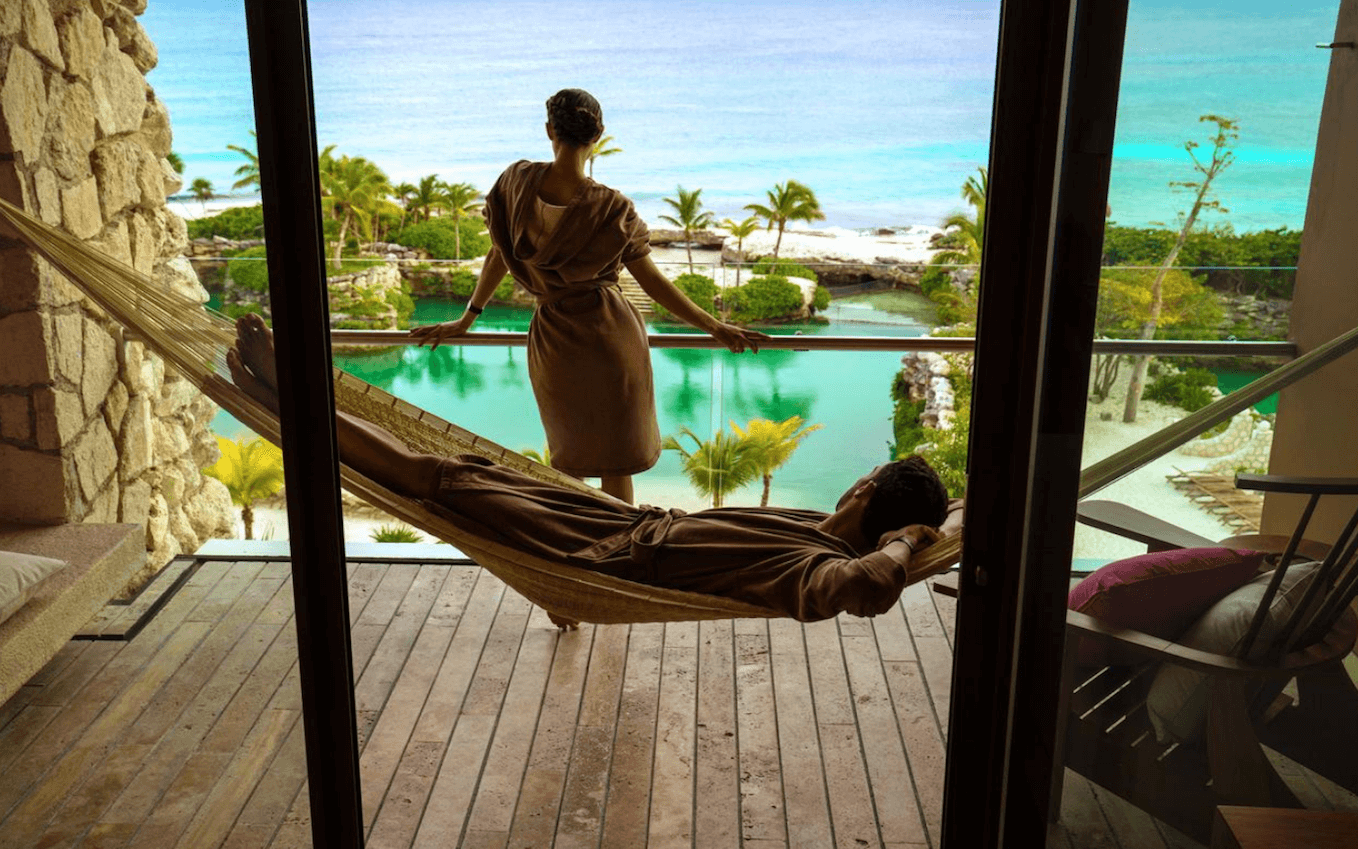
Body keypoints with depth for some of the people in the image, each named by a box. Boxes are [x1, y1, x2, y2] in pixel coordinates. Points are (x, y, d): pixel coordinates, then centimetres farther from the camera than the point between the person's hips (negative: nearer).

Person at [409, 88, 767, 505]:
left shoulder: (516, 180, -7)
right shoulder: (612, 207, -15)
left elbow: (498, 256, 0)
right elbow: (653, 281, -11)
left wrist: (466, 319, 13)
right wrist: (715, 328, -3)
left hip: (553, 339, 3)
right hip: (611, 335, -3)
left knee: (568, 460, 23)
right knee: (616, 465, 14)